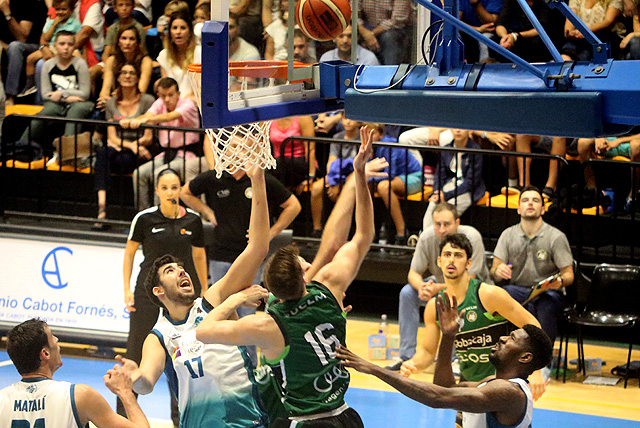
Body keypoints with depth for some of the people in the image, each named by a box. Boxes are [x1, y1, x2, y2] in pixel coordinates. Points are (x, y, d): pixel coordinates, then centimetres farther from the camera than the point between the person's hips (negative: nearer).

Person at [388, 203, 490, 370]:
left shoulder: (471, 237, -31)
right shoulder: (427, 237, -20)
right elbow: (413, 273, -13)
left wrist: (437, 288, -44)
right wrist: (422, 287, -37)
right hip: (439, 282, 4)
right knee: (407, 293, -19)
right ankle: (407, 356, -12)